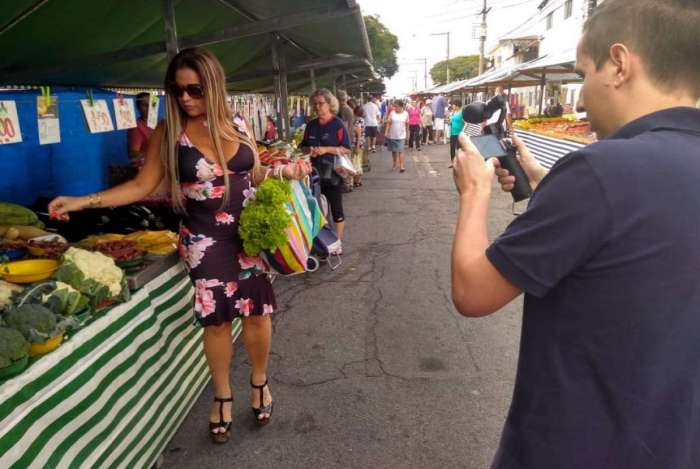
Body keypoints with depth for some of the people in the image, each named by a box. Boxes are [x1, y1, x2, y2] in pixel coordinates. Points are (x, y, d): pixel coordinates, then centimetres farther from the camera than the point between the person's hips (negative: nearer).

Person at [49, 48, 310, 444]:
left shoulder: (237, 126, 1)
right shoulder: (170, 132, -5)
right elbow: (142, 186, -3)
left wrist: (285, 171, -7)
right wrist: (84, 201, -12)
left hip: (250, 233, 2)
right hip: (206, 241, -2)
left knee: (258, 312, 6)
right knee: (217, 319, 5)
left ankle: (260, 381, 34)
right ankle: (223, 396, 29)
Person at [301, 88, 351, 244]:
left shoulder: (338, 124, -7)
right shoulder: (311, 125, 9)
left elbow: (347, 149, -11)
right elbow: (304, 146, 16)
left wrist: (326, 149, -20)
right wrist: (309, 150, -7)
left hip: (333, 173, -5)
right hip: (315, 173, 5)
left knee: (336, 208, 3)